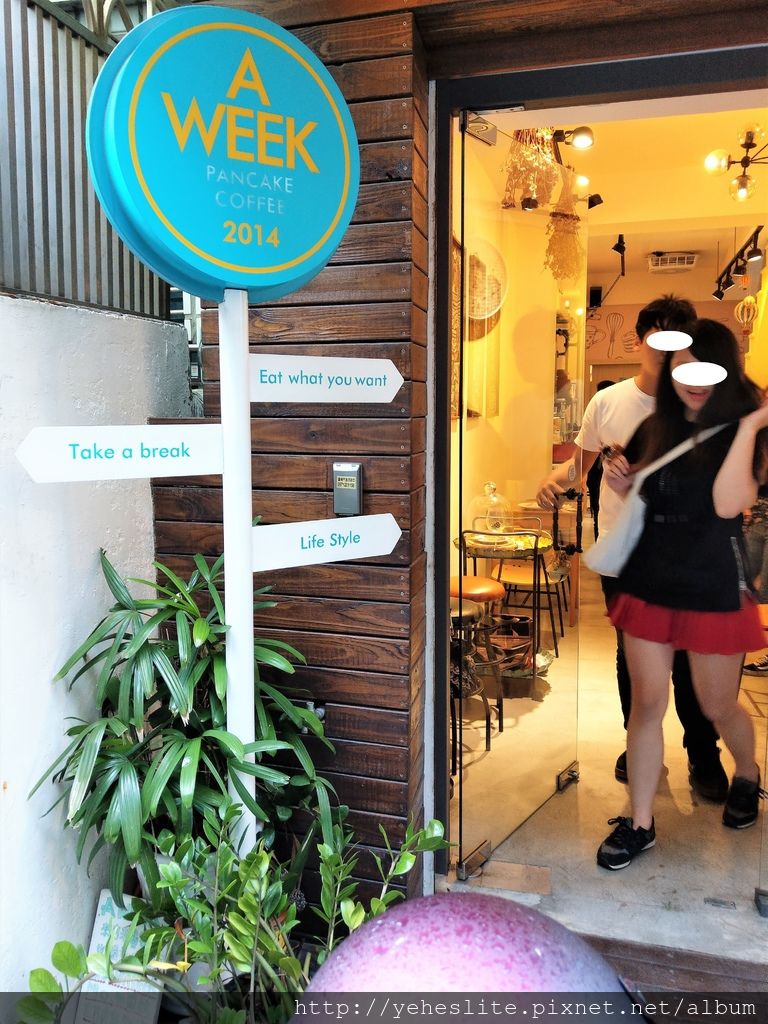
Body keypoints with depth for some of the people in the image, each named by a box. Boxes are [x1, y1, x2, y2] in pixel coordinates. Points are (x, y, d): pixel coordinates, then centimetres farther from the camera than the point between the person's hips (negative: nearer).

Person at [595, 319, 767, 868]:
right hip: (649, 583, 4)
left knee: (718, 706, 13)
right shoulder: (655, 430, 5)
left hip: (714, 590, -3)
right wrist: (620, 480, -1)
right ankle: (639, 823, 19)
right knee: (647, 703, 7)